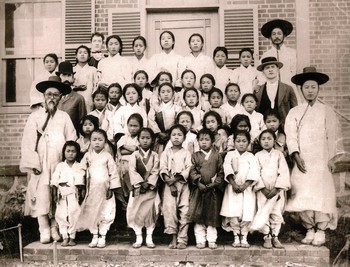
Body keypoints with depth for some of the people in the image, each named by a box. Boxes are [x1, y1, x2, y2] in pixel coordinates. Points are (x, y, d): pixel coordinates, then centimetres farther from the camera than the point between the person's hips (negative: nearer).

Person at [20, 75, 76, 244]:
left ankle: (55, 229, 12)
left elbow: (72, 141, 3)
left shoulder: (64, 117, 7)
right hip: (40, 166, -1)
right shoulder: (35, 117, 6)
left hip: (59, 165, 1)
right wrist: (33, 164, -8)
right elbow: (27, 142, 1)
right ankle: (44, 231, 1)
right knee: (41, 197, -6)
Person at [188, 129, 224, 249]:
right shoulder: (195, 155, 5)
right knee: (198, 216, 1)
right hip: (199, 189, 0)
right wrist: (198, 182, -15)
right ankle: (200, 240, 11)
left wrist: (215, 183, -11)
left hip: (213, 189, 0)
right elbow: (192, 171, -2)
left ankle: (212, 240, 15)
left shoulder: (217, 156, 4)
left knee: (212, 215, 6)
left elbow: (221, 172, 1)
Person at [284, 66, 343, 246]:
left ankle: (320, 231, 5)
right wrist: (296, 155, -11)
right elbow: (290, 135, 1)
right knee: (302, 196, -2)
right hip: (302, 161, 1)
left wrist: (332, 159, -3)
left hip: (321, 162, -1)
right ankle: (309, 230, 11)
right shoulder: (294, 112, 9)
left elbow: (333, 136, 4)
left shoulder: (326, 112, 7)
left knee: (321, 195, -6)